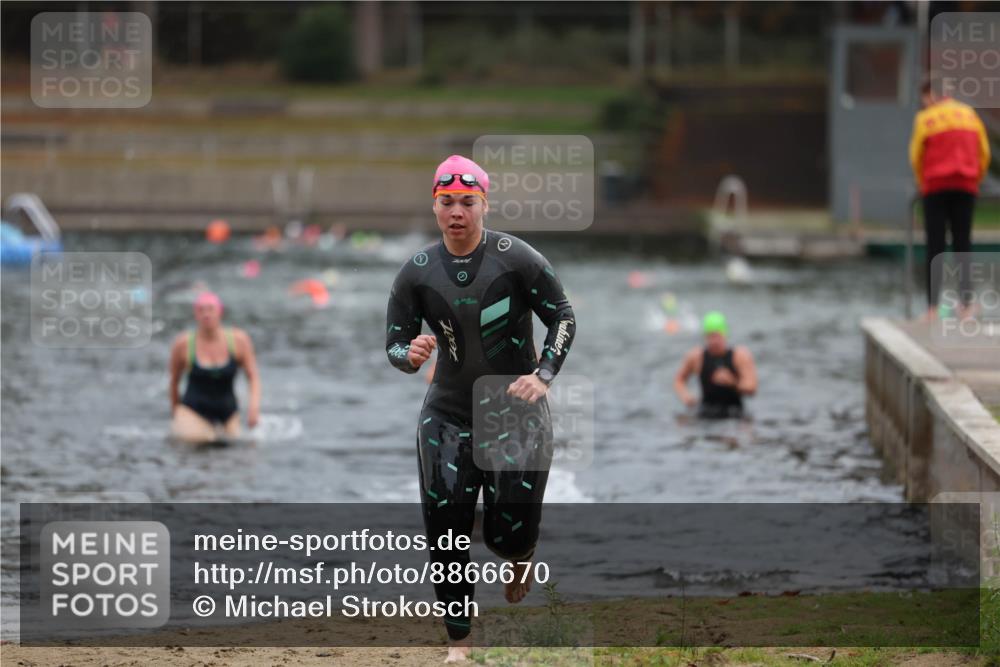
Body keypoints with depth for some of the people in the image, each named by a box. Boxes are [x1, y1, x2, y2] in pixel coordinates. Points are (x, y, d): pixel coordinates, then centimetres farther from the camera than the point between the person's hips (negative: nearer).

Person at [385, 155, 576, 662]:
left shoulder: (516, 258, -12)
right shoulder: (417, 272, -4)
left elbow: (562, 317, -5)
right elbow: (395, 346, -1)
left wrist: (543, 375, -19)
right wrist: (410, 355, -25)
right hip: (447, 415, 2)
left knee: (509, 533, -3)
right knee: (445, 533, -5)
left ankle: (519, 557, 36)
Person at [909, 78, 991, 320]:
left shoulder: (925, 118, 0)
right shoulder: (970, 114, 10)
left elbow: (916, 157, 0)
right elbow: (984, 152, 11)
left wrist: (923, 184, 14)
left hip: (936, 187, -2)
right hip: (966, 187, 2)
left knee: (935, 246, -1)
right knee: (963, 244, 7)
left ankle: (933, 307, -7)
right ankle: (966, 303, -1)